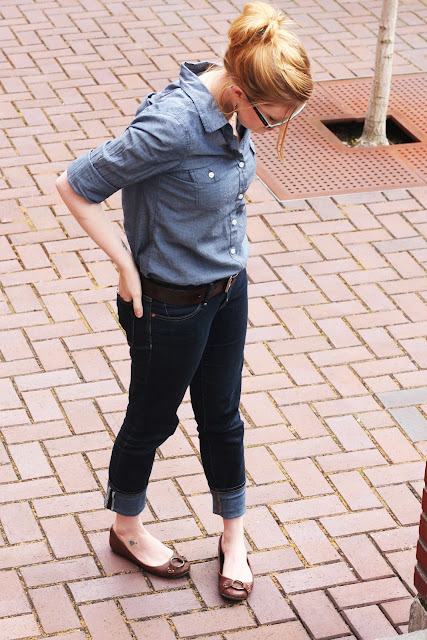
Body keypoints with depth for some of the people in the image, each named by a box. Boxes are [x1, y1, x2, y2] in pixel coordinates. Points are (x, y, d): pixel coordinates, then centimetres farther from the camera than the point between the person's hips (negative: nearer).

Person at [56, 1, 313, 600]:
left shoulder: (235, 108, -9)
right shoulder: (170, 125, -33)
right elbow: (75, 186, -24)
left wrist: (229, 254, 11)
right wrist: (126, 265, -17)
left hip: (229, 288, 7)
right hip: (170, 305, -7)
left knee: (222, 416, 21)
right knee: (152, 421, 16)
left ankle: (234, 537, 40)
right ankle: (127, 529, 41)